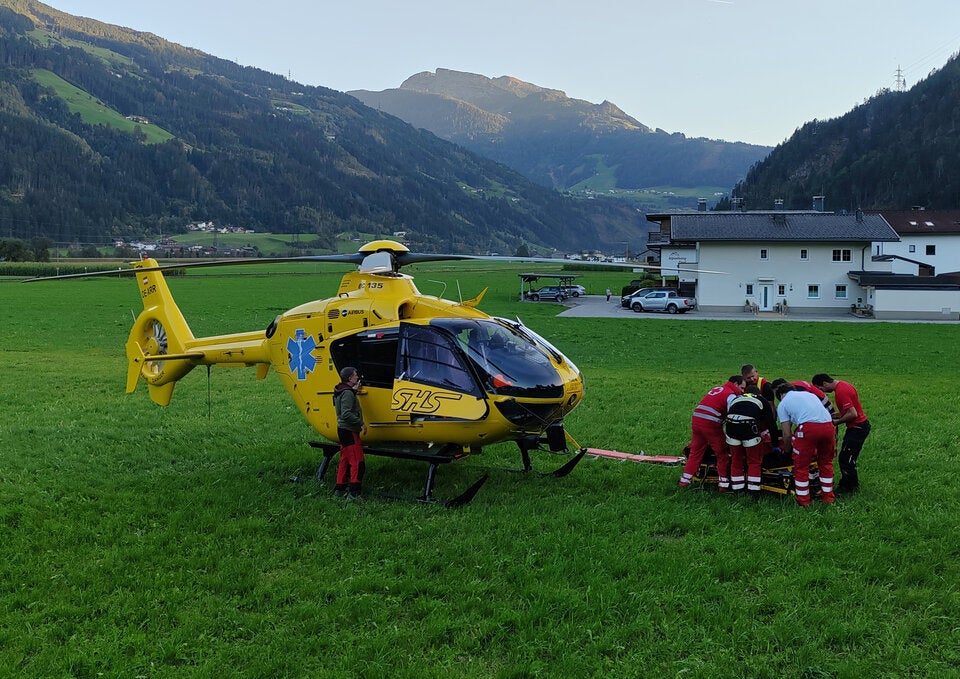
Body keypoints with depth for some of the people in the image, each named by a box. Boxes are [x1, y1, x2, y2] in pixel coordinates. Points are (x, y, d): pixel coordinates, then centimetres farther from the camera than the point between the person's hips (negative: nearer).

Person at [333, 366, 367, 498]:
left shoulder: (342, 391, 13)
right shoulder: (347, 393, -18)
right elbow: (346, 414, -25)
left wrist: (355, 389, 22)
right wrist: (361, 423, -20)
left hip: (343, 429, 11)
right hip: (349, 431, -11)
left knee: (345, 460, 17)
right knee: (357, 462, -10)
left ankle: (340, 488, 23)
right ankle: (353, 491, -13)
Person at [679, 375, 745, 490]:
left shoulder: (717, 389, 22)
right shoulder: (731, 395, -2)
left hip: (696, 419, 7)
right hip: (710, 424, -7)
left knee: (695, 451, 16)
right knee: (722, 453, 6)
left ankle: (684, 480, 18)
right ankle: (724, 483, 11)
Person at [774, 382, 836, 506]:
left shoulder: (782, 404, 17)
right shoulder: (808, 394, 33)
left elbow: (787, 434, 13)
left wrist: (787, 450, 31)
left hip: (809, 428, -5)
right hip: (829, 425, 5)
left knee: (801, 466, 10)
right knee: (826, 462, 23)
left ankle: (803, 501, 16)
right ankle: (828, 497, 31)